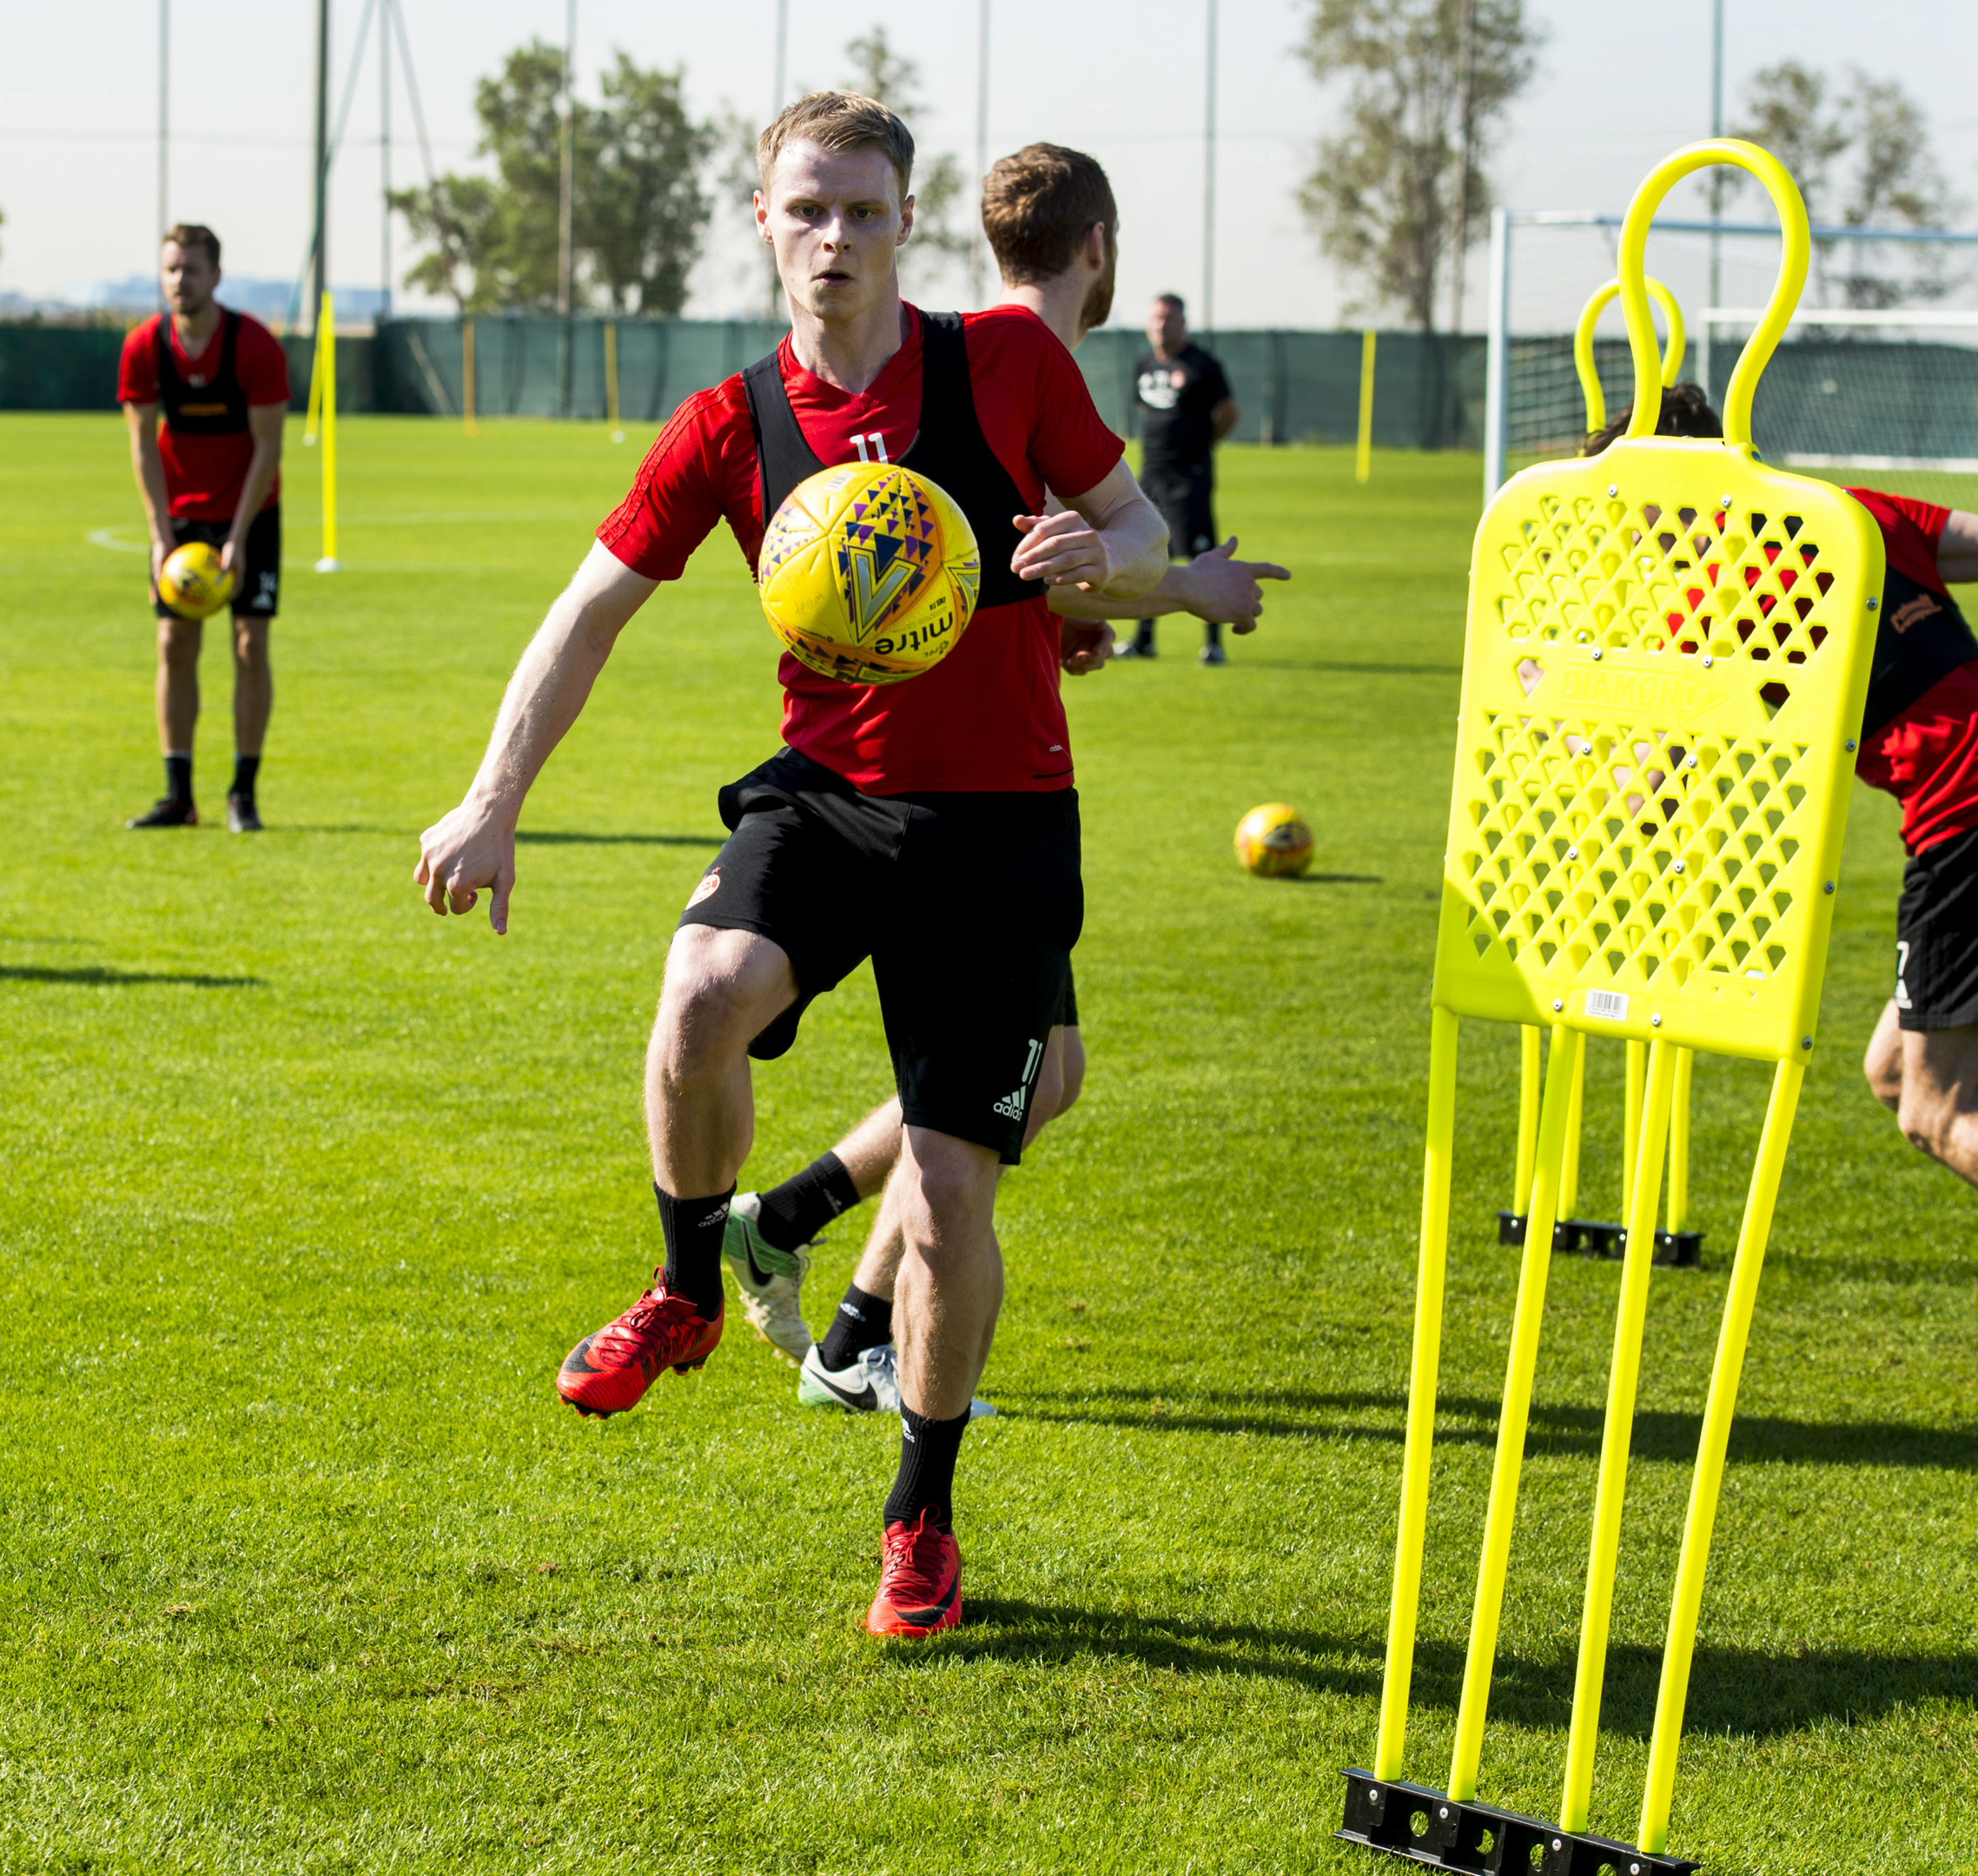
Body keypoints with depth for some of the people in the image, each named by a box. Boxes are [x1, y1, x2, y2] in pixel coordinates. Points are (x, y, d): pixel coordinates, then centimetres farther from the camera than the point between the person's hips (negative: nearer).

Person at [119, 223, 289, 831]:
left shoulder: (256, 347, -18)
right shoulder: (144, 348, -10)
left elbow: (268, 446, -15)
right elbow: (143, 444, -5)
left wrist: (238, 539, -20)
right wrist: (161, 536, -12)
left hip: (248, 509, -2)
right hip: (180, 513, 2)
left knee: (251, 643, -6)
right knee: (175, 644, -2)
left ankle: (245, 793, 1)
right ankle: (178, 797, 2)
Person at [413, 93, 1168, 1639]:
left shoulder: (1008, 361, -2)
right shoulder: (733, 426, 1)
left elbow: (1139, 528, 9)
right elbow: (593, 609, 5)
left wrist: (1098, 556, -15)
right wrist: (495, 801, -4)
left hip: (1000, 819, -1)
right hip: (824, 796, 1)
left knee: (950, 1194, -4)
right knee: (703, 1003, -32)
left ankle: (924, 1519, 19)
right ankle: (691, 1293, -1)